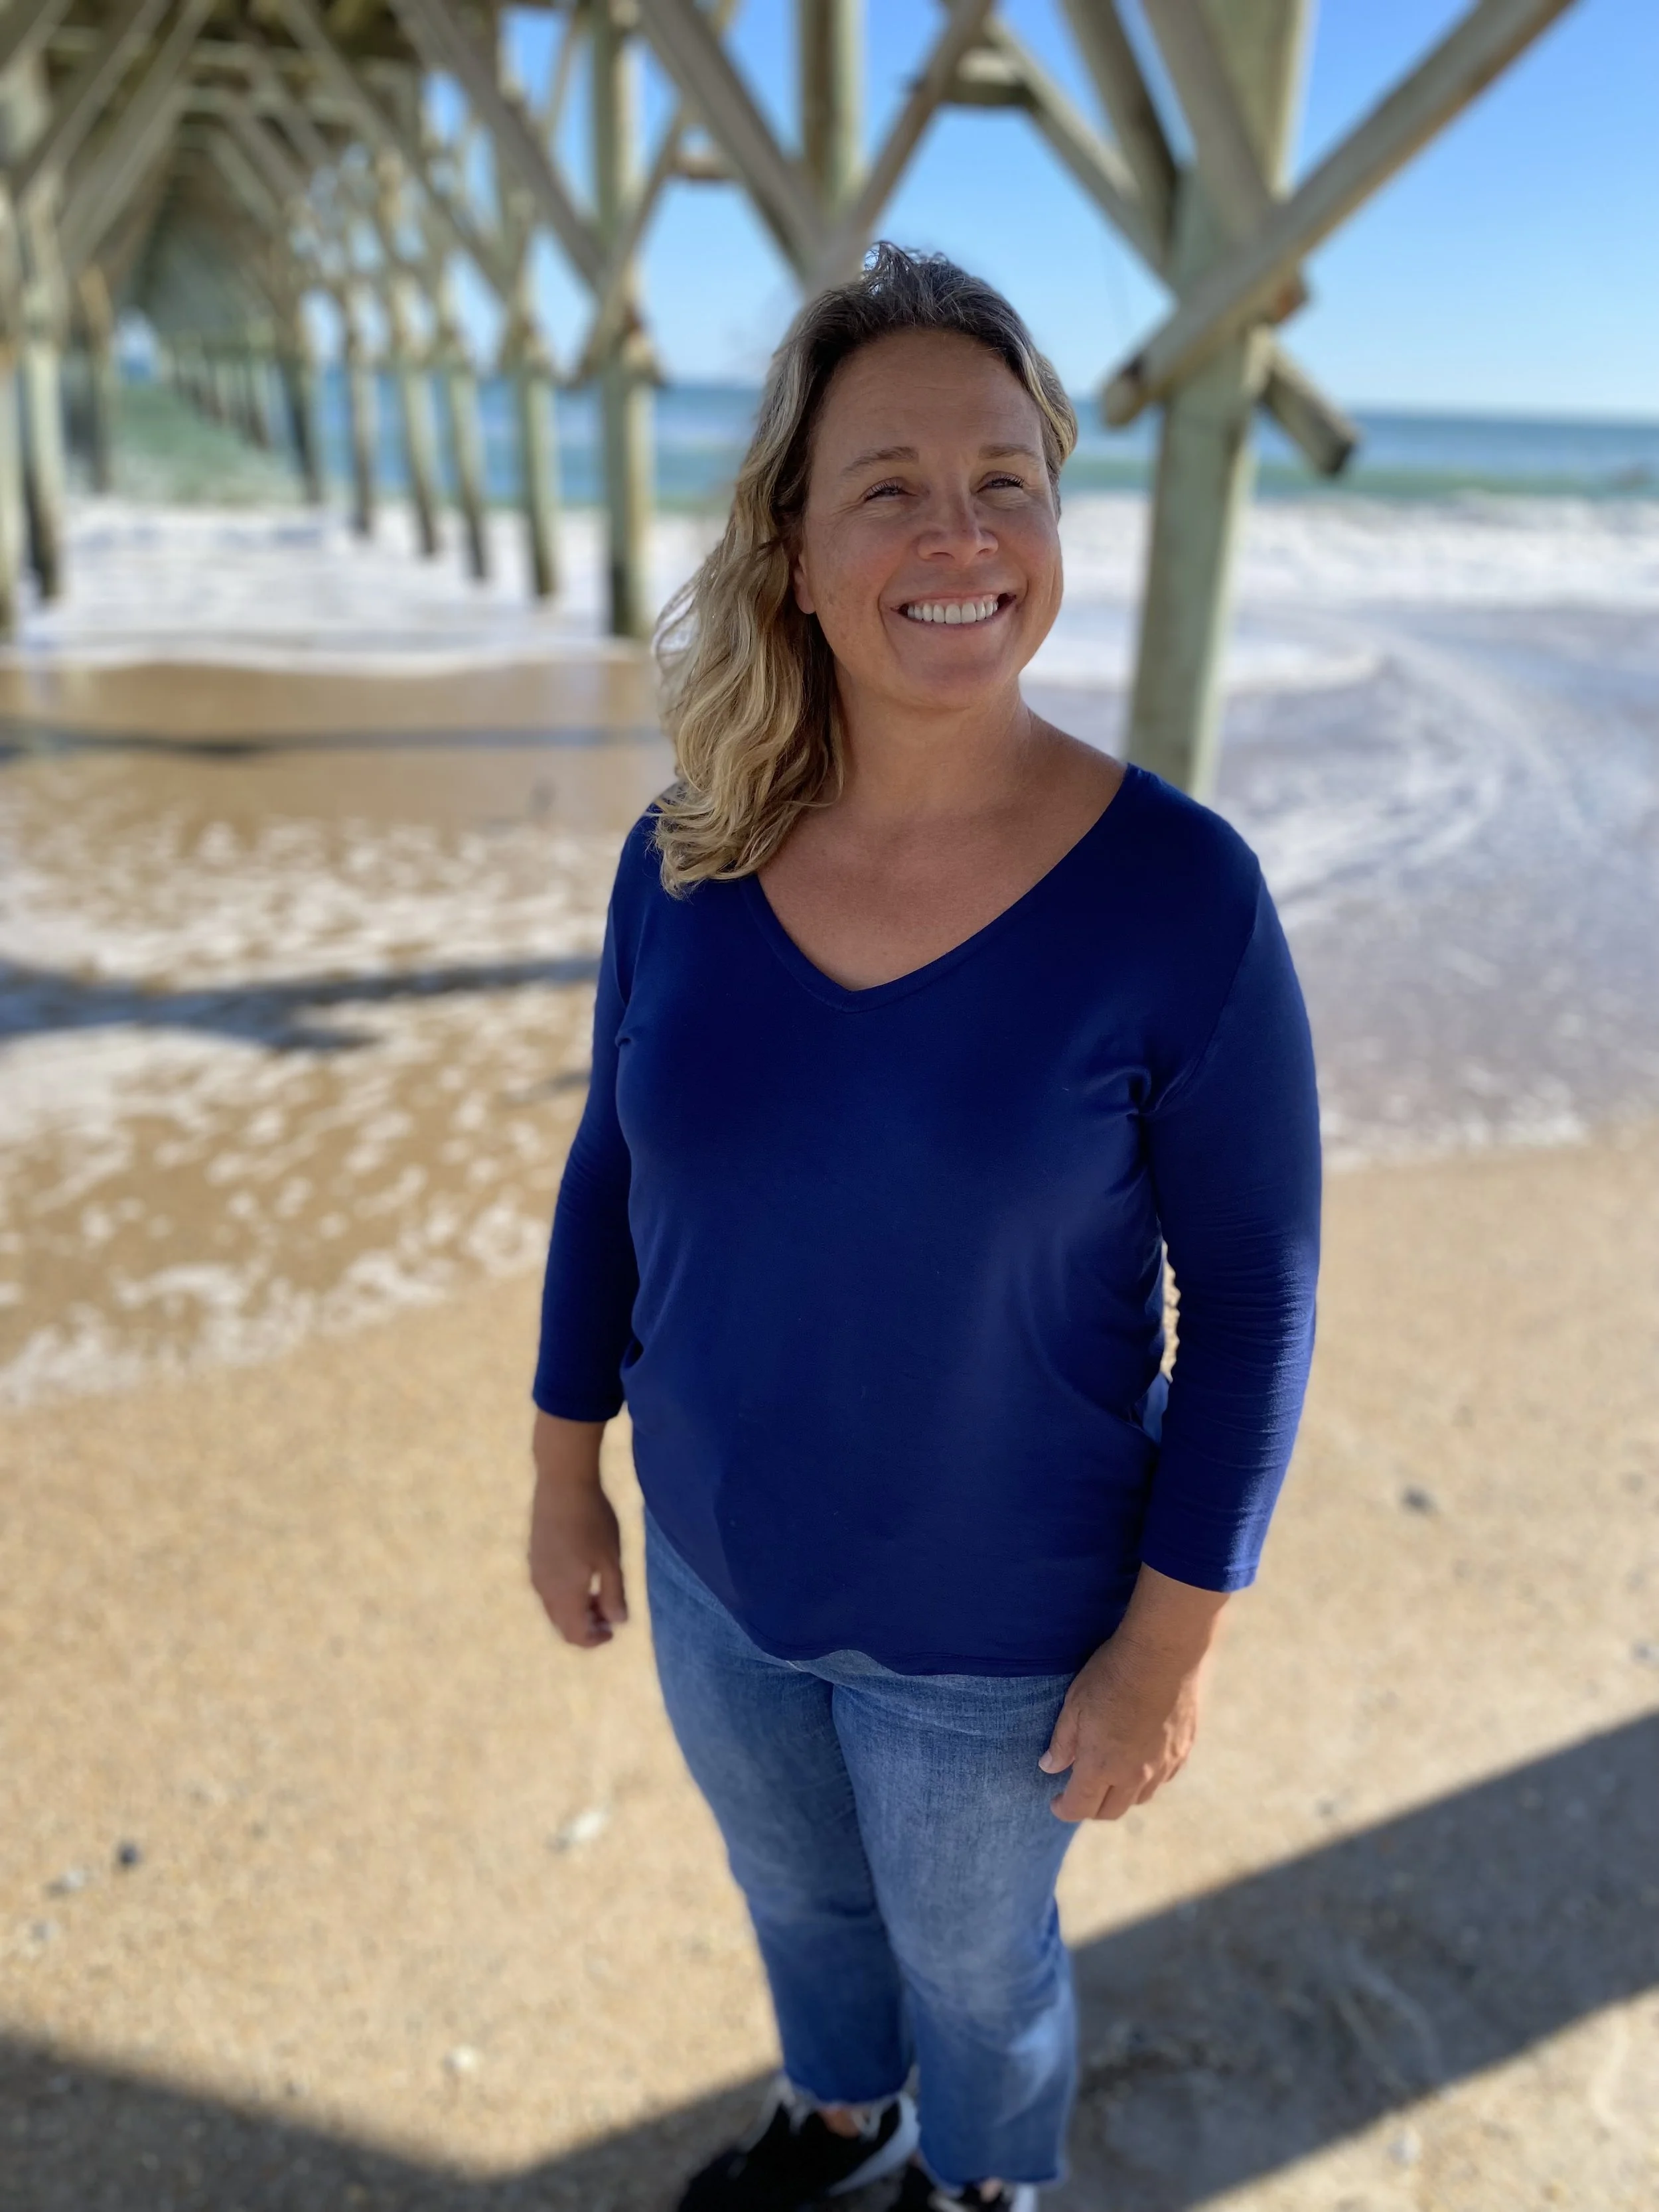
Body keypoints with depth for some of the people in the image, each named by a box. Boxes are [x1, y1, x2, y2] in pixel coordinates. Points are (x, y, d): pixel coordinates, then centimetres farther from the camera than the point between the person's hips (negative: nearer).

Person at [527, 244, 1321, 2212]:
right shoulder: (689, 860, -13)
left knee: (970, 1954, 25)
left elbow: (1253, 1295, -16)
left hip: (996, 1612, -3)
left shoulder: (1177, 894, -25)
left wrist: (1167, 1646, -11)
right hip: (725, 1552, 4)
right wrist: (564, 1471, 6)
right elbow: (616, 1172, 0)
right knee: (794, 1882, 31)